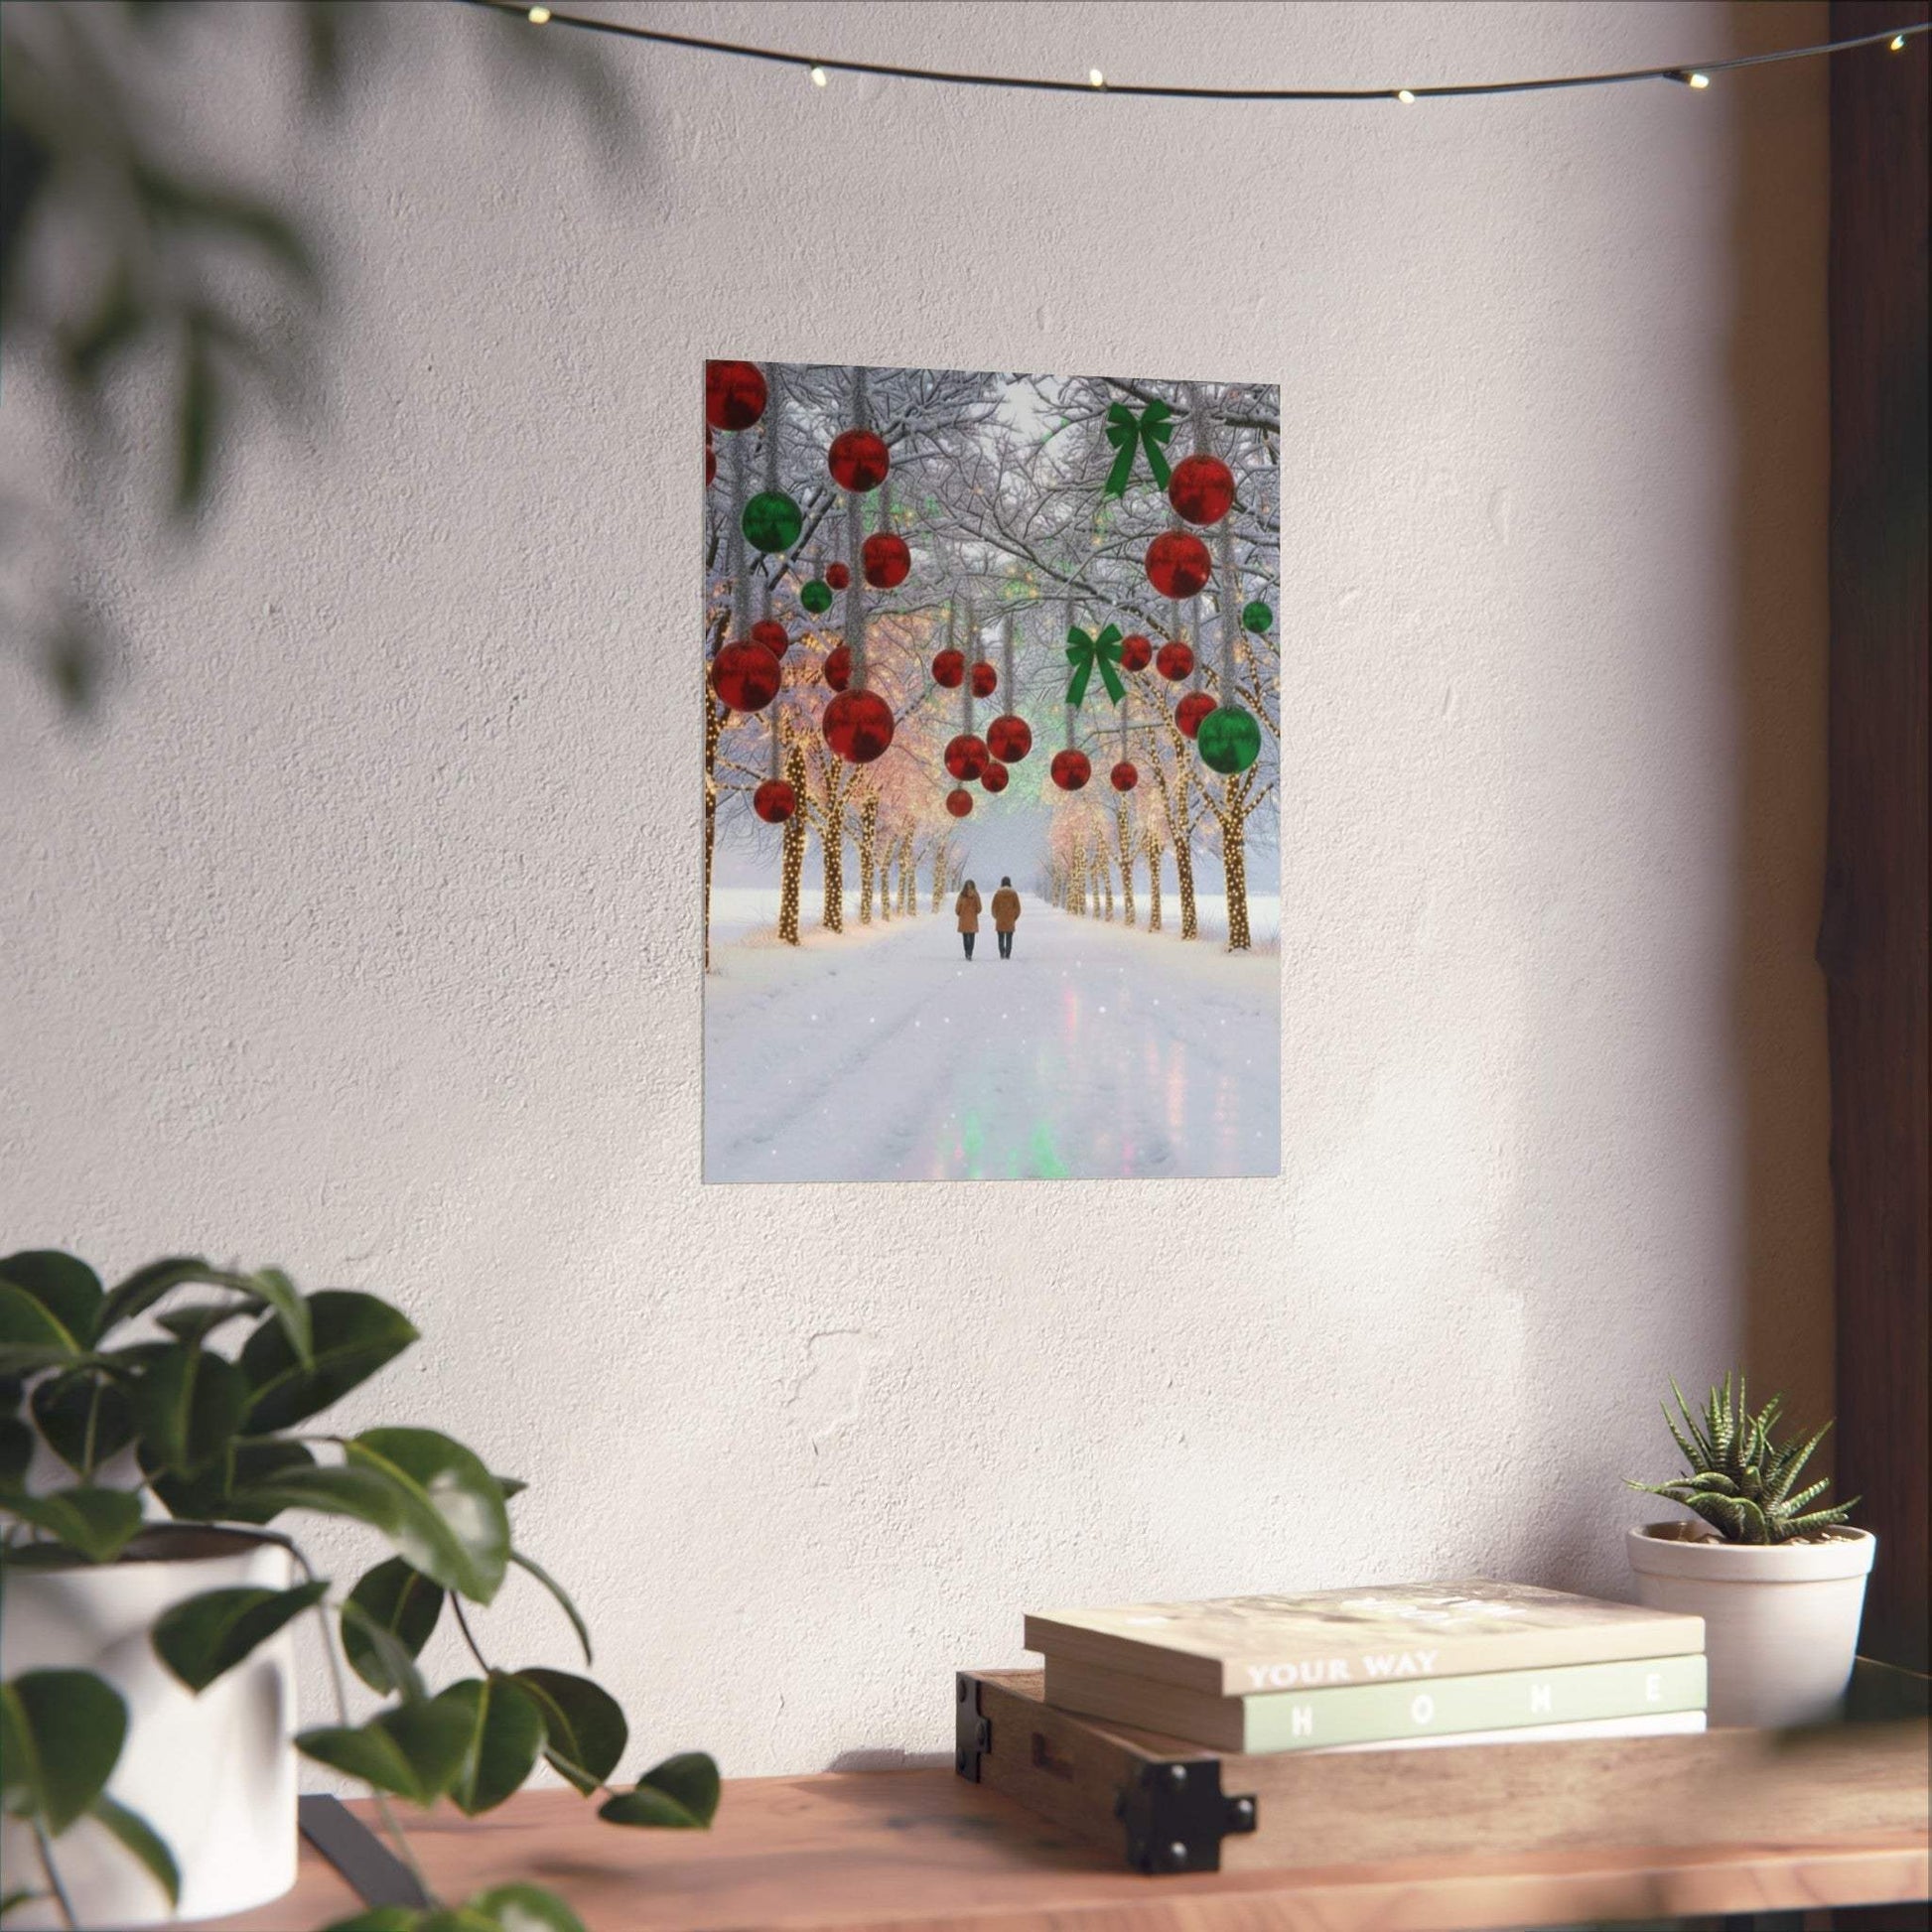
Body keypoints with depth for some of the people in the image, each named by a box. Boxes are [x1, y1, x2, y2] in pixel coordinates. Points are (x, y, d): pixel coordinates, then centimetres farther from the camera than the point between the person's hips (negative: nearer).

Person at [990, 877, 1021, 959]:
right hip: (1010, 921, 0)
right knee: (1009, 938, 4)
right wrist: (1015, 917, 13)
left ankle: (1002, 953, -7)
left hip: (1000, 921, 0)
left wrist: (996, 916, 14)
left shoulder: (998, 893, -2)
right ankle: (1008, 955, -3)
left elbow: (994, 907, -1)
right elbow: (1017, 907, 1)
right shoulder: (1013, 893, -1)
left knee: (1001, 938, 6)